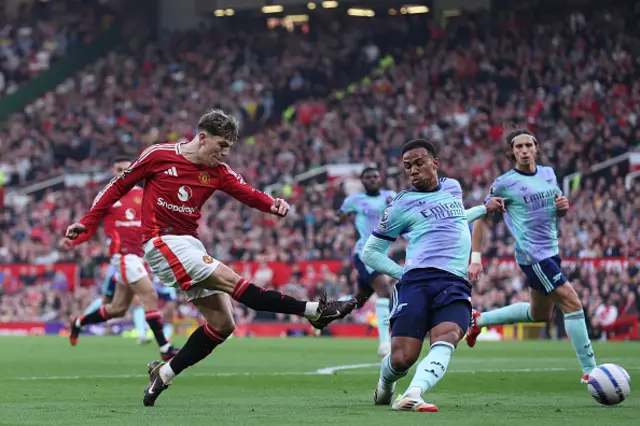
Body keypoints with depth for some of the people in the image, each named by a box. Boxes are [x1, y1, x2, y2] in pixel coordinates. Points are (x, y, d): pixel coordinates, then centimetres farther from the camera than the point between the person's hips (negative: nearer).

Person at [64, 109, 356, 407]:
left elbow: (247, 193, -8)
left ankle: (163, 374, 9)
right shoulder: (158, 156, -5)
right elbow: (119, 186, 3)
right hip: (162, 244, -7)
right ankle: (314, 311, -22)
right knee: (231, 281, -19)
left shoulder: (217, 171, 6)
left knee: (222, 324, 0)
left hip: (190, 245, 7)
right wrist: (87, 223, 0)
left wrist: (273, 205, -29)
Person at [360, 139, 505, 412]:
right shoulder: (401, 205, 10)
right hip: (417, 281, -3)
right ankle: (385, 385, 21)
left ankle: (412, 396, -49)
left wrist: (484, 209, 43)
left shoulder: (453, 188, 23)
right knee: (402, 359, -15)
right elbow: (370, 253, 14)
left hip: (455, 283, 3)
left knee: (445, 340, -29)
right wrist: (403, 273, 3)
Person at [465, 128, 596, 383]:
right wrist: (476, 258, -7)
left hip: (550, 252, 8)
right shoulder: (505, 183, -8)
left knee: (540, 314, 21)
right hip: (532, 255, -8)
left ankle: (479, 321, 37)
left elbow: (558, 213, 22)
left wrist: (563, 206, -3)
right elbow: (481, 218, -3)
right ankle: (589, 370, -11)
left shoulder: (548, 174, 10)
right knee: (572, 303, -15)